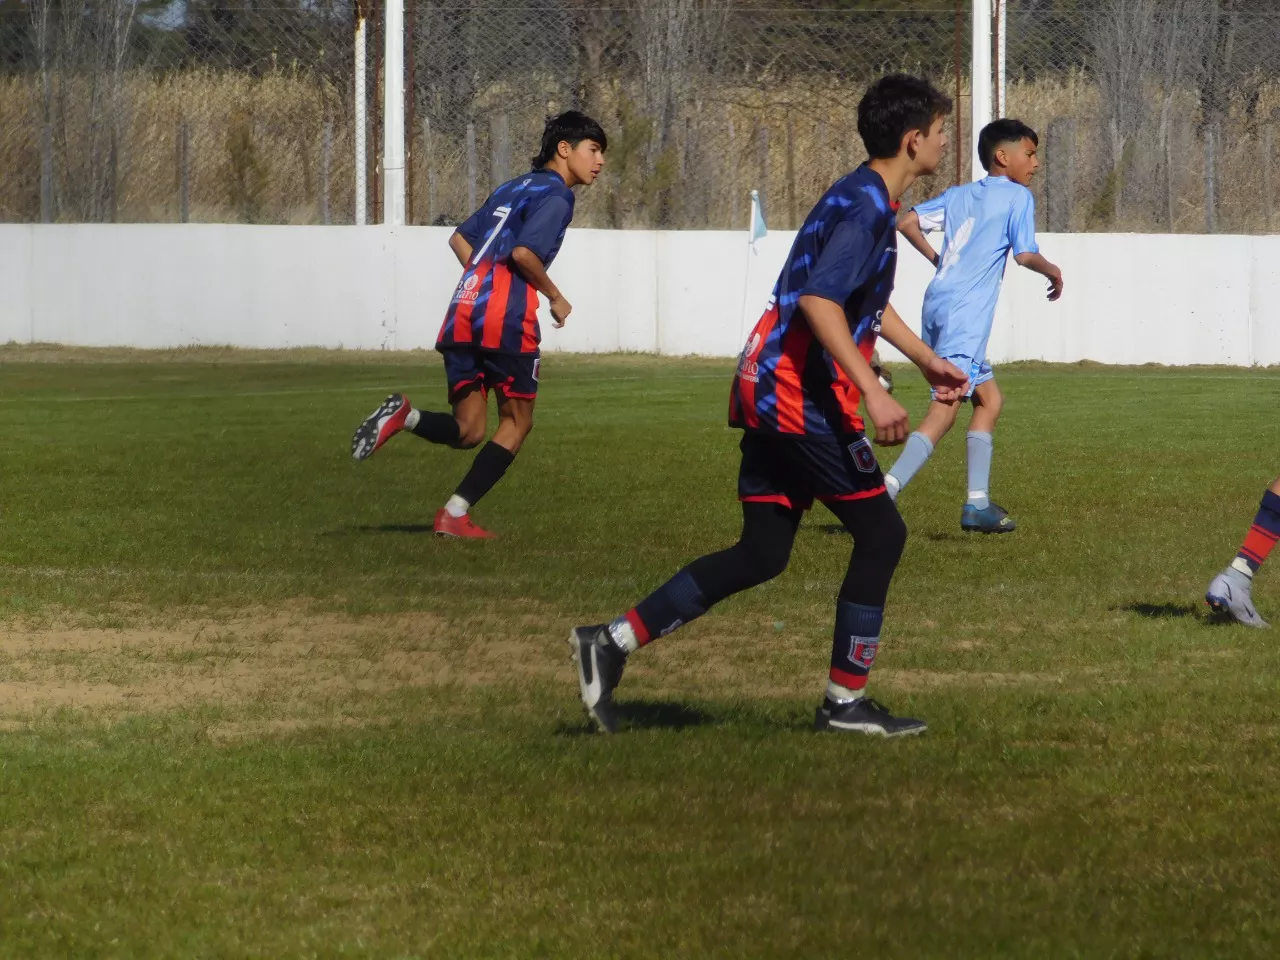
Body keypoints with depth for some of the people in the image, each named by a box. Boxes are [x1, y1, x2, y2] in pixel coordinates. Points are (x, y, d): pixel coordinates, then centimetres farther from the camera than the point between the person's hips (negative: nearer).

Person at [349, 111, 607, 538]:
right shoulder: (555, 195, -2)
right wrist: (555, 297, -2)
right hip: (508, 316, -7)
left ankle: (406, 415, -18)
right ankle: (455, 514, -1)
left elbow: (460, 239, 26)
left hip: (463, 312, 7)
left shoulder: (514, 187, 24)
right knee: (516, 422, 7)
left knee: (467, 430, 9)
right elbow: (524, 252, -16)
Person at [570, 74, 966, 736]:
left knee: (763, 554, 9)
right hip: (804, 399, -10)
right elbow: (818, 300, -27)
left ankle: (613, 642, 4)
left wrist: (926, 360, 43)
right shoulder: (864, 208, -14)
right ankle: (845, 701, 5)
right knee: (881, 533, 0)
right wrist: (872, 393, -30)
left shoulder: (864, 200, 19)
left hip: (767, 390, 10)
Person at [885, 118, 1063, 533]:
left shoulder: (959, 195, 19)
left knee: (989, 399, 19)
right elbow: (1025, 254, -9)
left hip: (938, 305, 9)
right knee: (945, 409, -15)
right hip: (965, 314, -9)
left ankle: (977, 505, 15)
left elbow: (907, 222, 13)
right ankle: (884, 494, -29)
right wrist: (1054, 273, 10)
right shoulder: (1017, 197, 0)